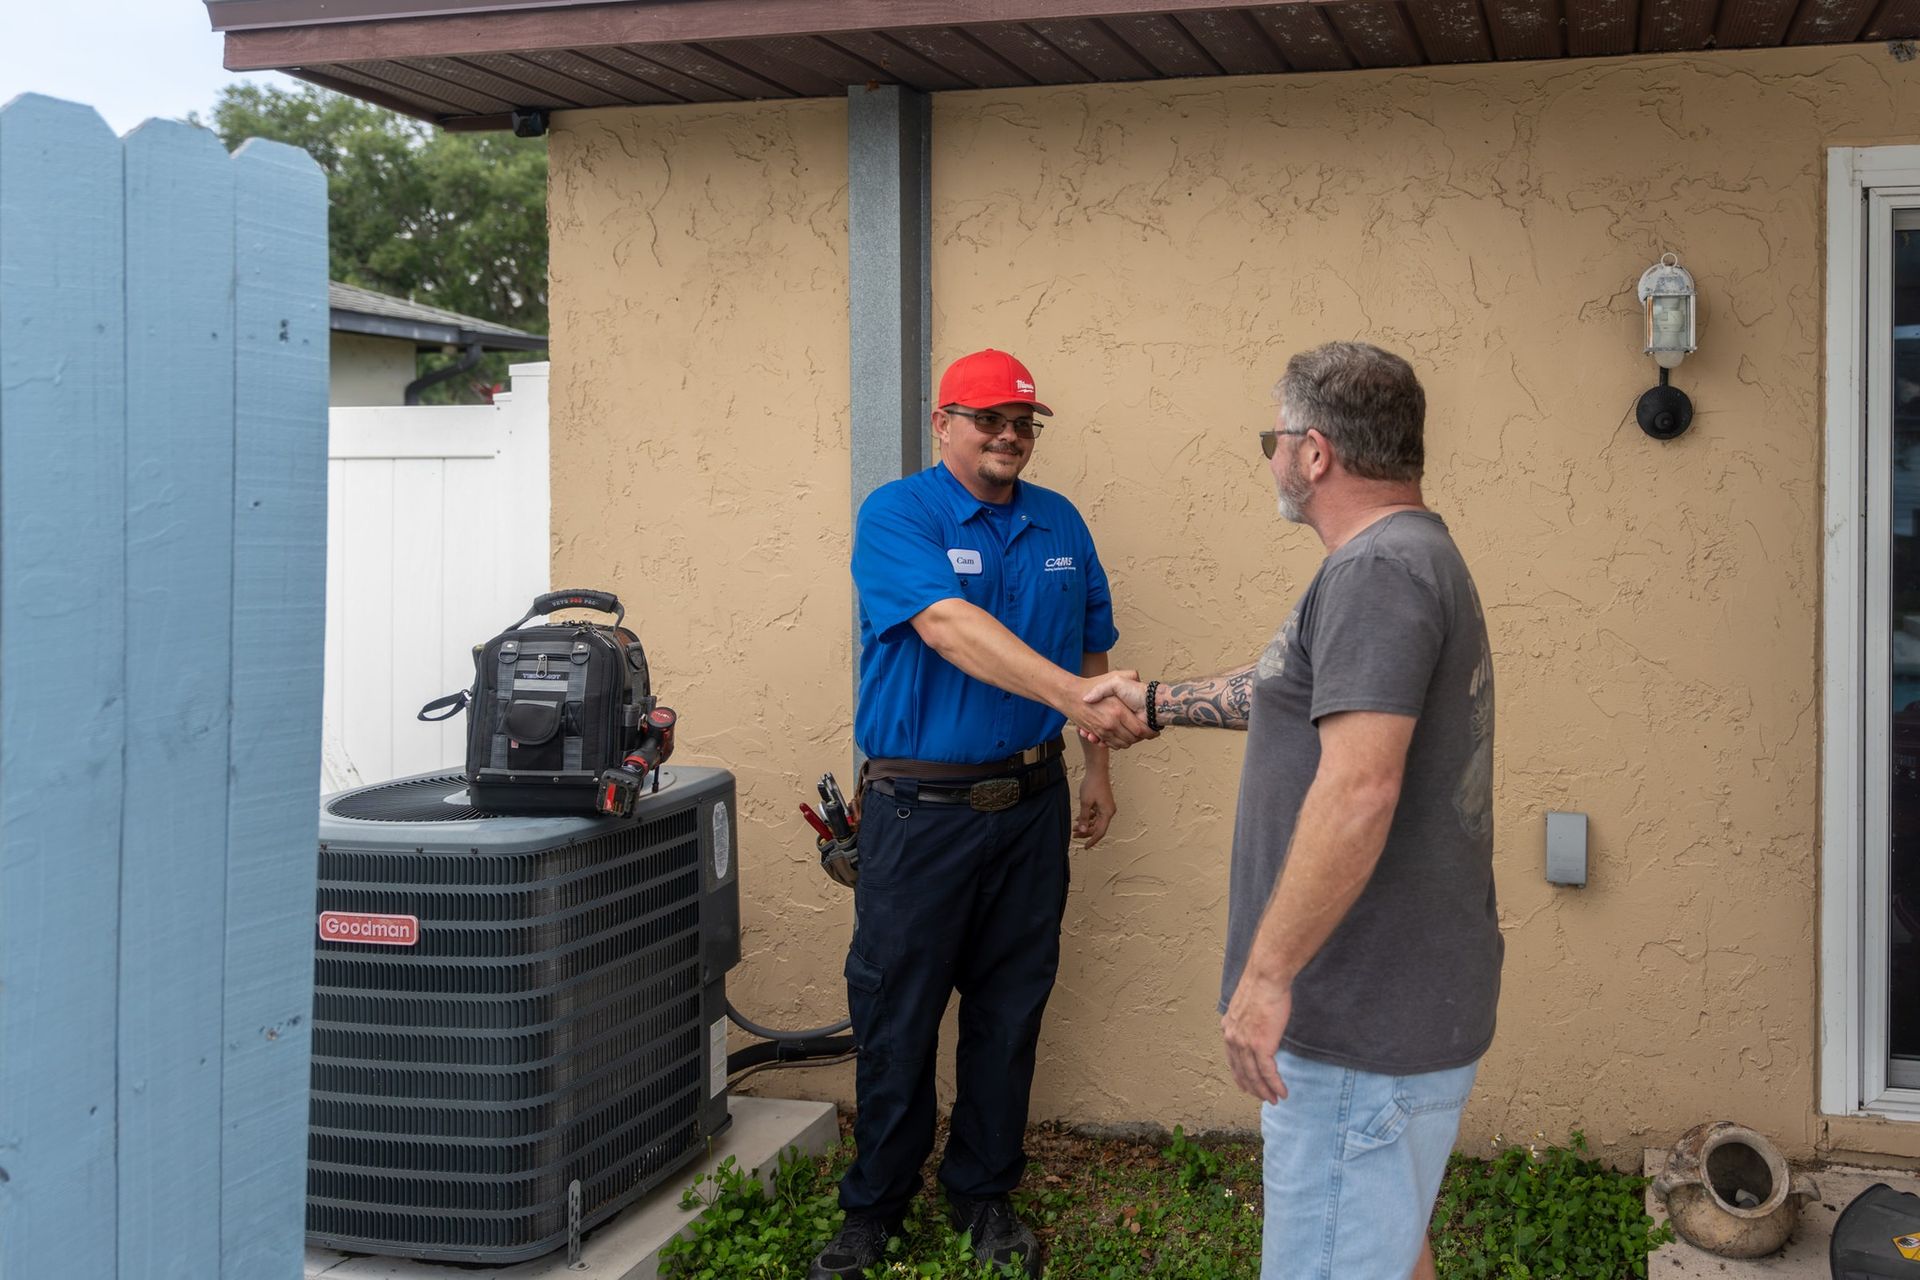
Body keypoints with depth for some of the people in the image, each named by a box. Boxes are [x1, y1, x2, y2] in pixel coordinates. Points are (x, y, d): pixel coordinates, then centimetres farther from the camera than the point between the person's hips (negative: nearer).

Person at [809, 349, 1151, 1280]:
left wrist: (1094, 769, 14)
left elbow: (1090, 648, 17)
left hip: (1031, 803, 5)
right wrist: (1072, 695, -36)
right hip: (920, 808, -4)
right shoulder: (896, 516, -10)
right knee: (897, 1012, 4)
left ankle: (983, 1194, 28)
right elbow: (950, 626, -26)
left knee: (1009, 1008, 12)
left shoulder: (1060, 524, 8)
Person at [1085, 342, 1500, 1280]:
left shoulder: (1380, 570, -19)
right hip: (1399, 1003, 11)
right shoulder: (1415, 558, 15)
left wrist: (1266, 973, -26)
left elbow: (1358, 788, -29)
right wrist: (1159, 701, 38)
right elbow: (1305, 693, 30)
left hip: (1365, 1024, -11)